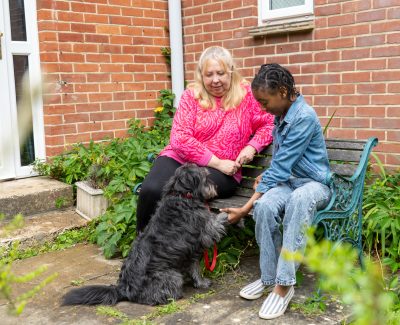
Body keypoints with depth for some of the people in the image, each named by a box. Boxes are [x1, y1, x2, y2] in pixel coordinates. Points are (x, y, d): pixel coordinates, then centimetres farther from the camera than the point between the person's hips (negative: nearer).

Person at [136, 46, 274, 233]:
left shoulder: (246, 95, 2)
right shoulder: (192, 95, 1)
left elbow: (269, 123, 9)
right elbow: (179, 137, -8)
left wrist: (252, 147, -10)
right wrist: (217, 162, -13)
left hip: (222, 171, -1)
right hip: (181, 157, 1)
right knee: (151, 190, -29)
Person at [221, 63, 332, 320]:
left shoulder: (304, 117, -21)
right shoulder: (282, 115, 6)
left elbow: (279, 168, -24)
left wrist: (245, 209, -24)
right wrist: (266, 176, 3)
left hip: (315, 184, -6)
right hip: (289, 181, 6)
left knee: (299, 200, -42)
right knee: (265, 205, -29)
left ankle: (284, 284, -36)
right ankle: (269, 278, -14)